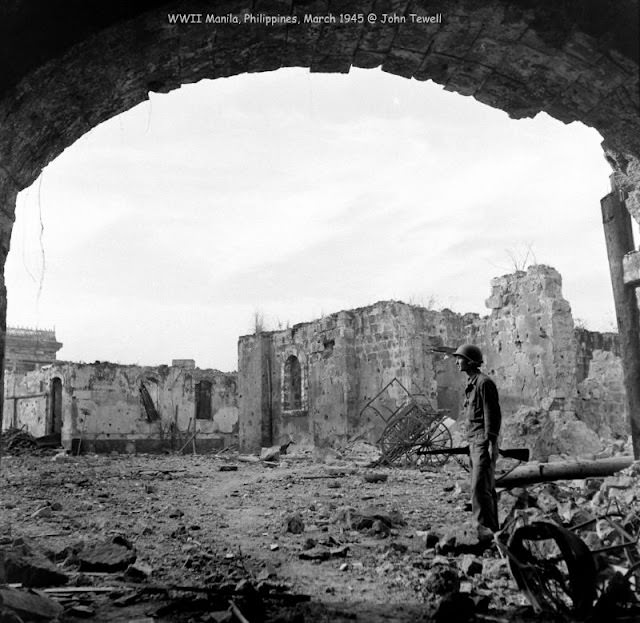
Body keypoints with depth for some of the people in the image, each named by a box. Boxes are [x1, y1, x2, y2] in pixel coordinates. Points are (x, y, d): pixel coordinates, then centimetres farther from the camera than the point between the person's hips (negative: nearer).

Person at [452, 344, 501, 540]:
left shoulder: (484, 383, -11)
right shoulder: (471, 384, 17)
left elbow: (493, 415, -16)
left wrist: (492, 443, -20)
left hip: (484, 442, -10)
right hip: (474, 442, 10)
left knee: (480, 487, -12)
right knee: (487, 488, 13)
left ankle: (484, 529, -9)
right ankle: (492, 529, 19)